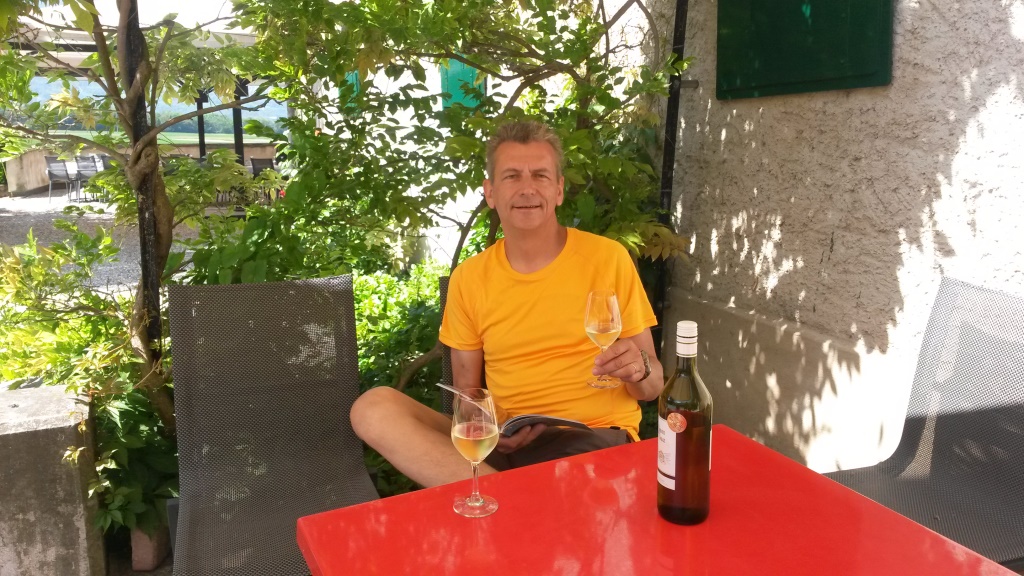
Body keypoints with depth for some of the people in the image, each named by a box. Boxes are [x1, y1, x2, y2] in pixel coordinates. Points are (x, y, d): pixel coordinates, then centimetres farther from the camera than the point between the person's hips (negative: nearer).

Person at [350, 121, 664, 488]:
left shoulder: (608, 258, 0)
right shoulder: (469, 278, 8)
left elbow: (653, 385, 5)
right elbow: (466, 394, 12)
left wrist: (638, 371, -19)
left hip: (596, 440, -5)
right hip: (502, 445, 5)